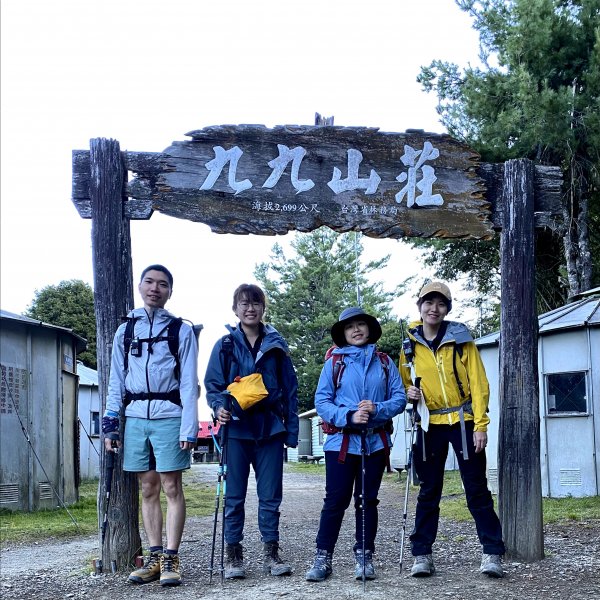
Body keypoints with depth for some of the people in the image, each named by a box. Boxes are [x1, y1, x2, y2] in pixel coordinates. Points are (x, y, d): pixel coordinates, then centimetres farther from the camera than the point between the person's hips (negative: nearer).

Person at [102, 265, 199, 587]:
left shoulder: (181, 330, 4)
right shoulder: (125, 331, 13)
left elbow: (189, 383, -1)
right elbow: (116, 381, 14)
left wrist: (189, 427, -9)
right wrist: (110, 424, 7)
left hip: (168, 417, -3)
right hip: (135, 418, 4)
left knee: (171, 487, -3)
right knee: (148, 489, 8)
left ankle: (171, 558, 2)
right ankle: (155, 556, 14)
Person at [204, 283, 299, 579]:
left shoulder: (276, 345, 7)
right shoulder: (225, 345, 4)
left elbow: (290, 389, 8)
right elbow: (212, 384, 4)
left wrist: (291, 430, 4)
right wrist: (219, 407, -17)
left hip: (270, 429, 1)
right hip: (236, 429, -1)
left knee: (270, 495, 5)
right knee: (234, 496, 4)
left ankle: (271, 552, 15)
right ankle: (233, 554, 13)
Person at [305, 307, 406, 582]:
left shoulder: (384, 362, 9)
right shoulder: (334, 362, 4)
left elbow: (399, 398, 3)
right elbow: (321, 401, -3)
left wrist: (377, 409, -16)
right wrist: (349, 416, -18)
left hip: (375, 442, 2)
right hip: (341, 441, -2)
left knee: (368, 500, 9)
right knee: (335, 500, -2)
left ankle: (364, 556, 17)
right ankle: (323, 557, 6)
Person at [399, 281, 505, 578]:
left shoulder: (460, 338, -3)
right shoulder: (410, 344, 5)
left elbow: (478, 382, -5)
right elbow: (403, 381, 18)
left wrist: (480, 425, -12)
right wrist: (409, 393, -6)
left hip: (462, 421, -2)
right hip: (429, 425, 3)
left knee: (476, 489, 0)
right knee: (428, 492, 7)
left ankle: (492, 553, 6)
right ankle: (422, 554, 12)